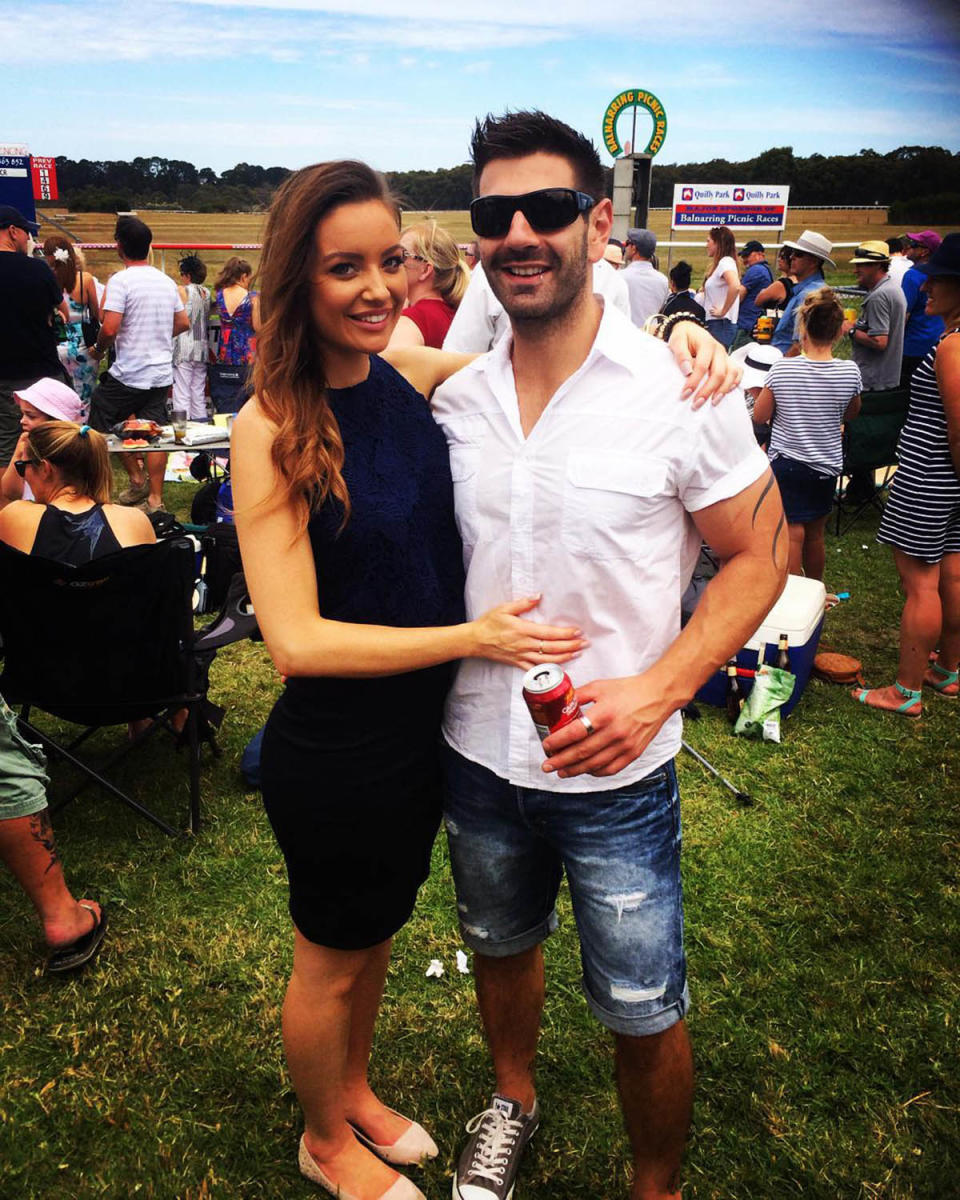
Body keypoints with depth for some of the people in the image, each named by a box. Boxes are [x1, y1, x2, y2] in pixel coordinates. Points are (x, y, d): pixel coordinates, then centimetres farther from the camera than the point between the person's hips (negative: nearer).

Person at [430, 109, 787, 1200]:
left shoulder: (678, 391, -15)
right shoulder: (453, 397, -3)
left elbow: (759, 554, -9)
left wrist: (654, 690, -21)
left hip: (615, 771, -4)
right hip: (477, 752, 4)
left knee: (643, 1016, 10)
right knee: (499, 945, 27)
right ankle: (512, 1098, 57)